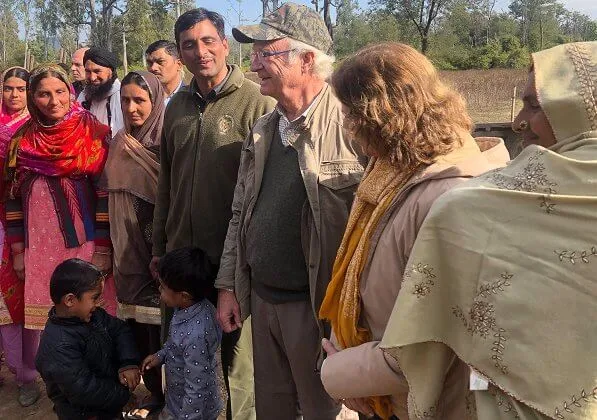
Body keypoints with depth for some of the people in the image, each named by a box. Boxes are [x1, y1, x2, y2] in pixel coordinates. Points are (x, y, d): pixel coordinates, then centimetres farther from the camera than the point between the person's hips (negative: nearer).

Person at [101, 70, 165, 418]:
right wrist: (117, 251, 14)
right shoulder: (121, 144, 11)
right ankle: (155, 392, 25)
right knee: (140, 326, 10)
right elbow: (112, 197, 16)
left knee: (165, 327, 0)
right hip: (131, 252, 5)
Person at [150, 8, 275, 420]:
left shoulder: (258, 102, -10)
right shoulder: (177, 107, 9)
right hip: (182, 253, 6)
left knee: (237, 353, 9)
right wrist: (159, 247, 14)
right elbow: (166, 182, 13)